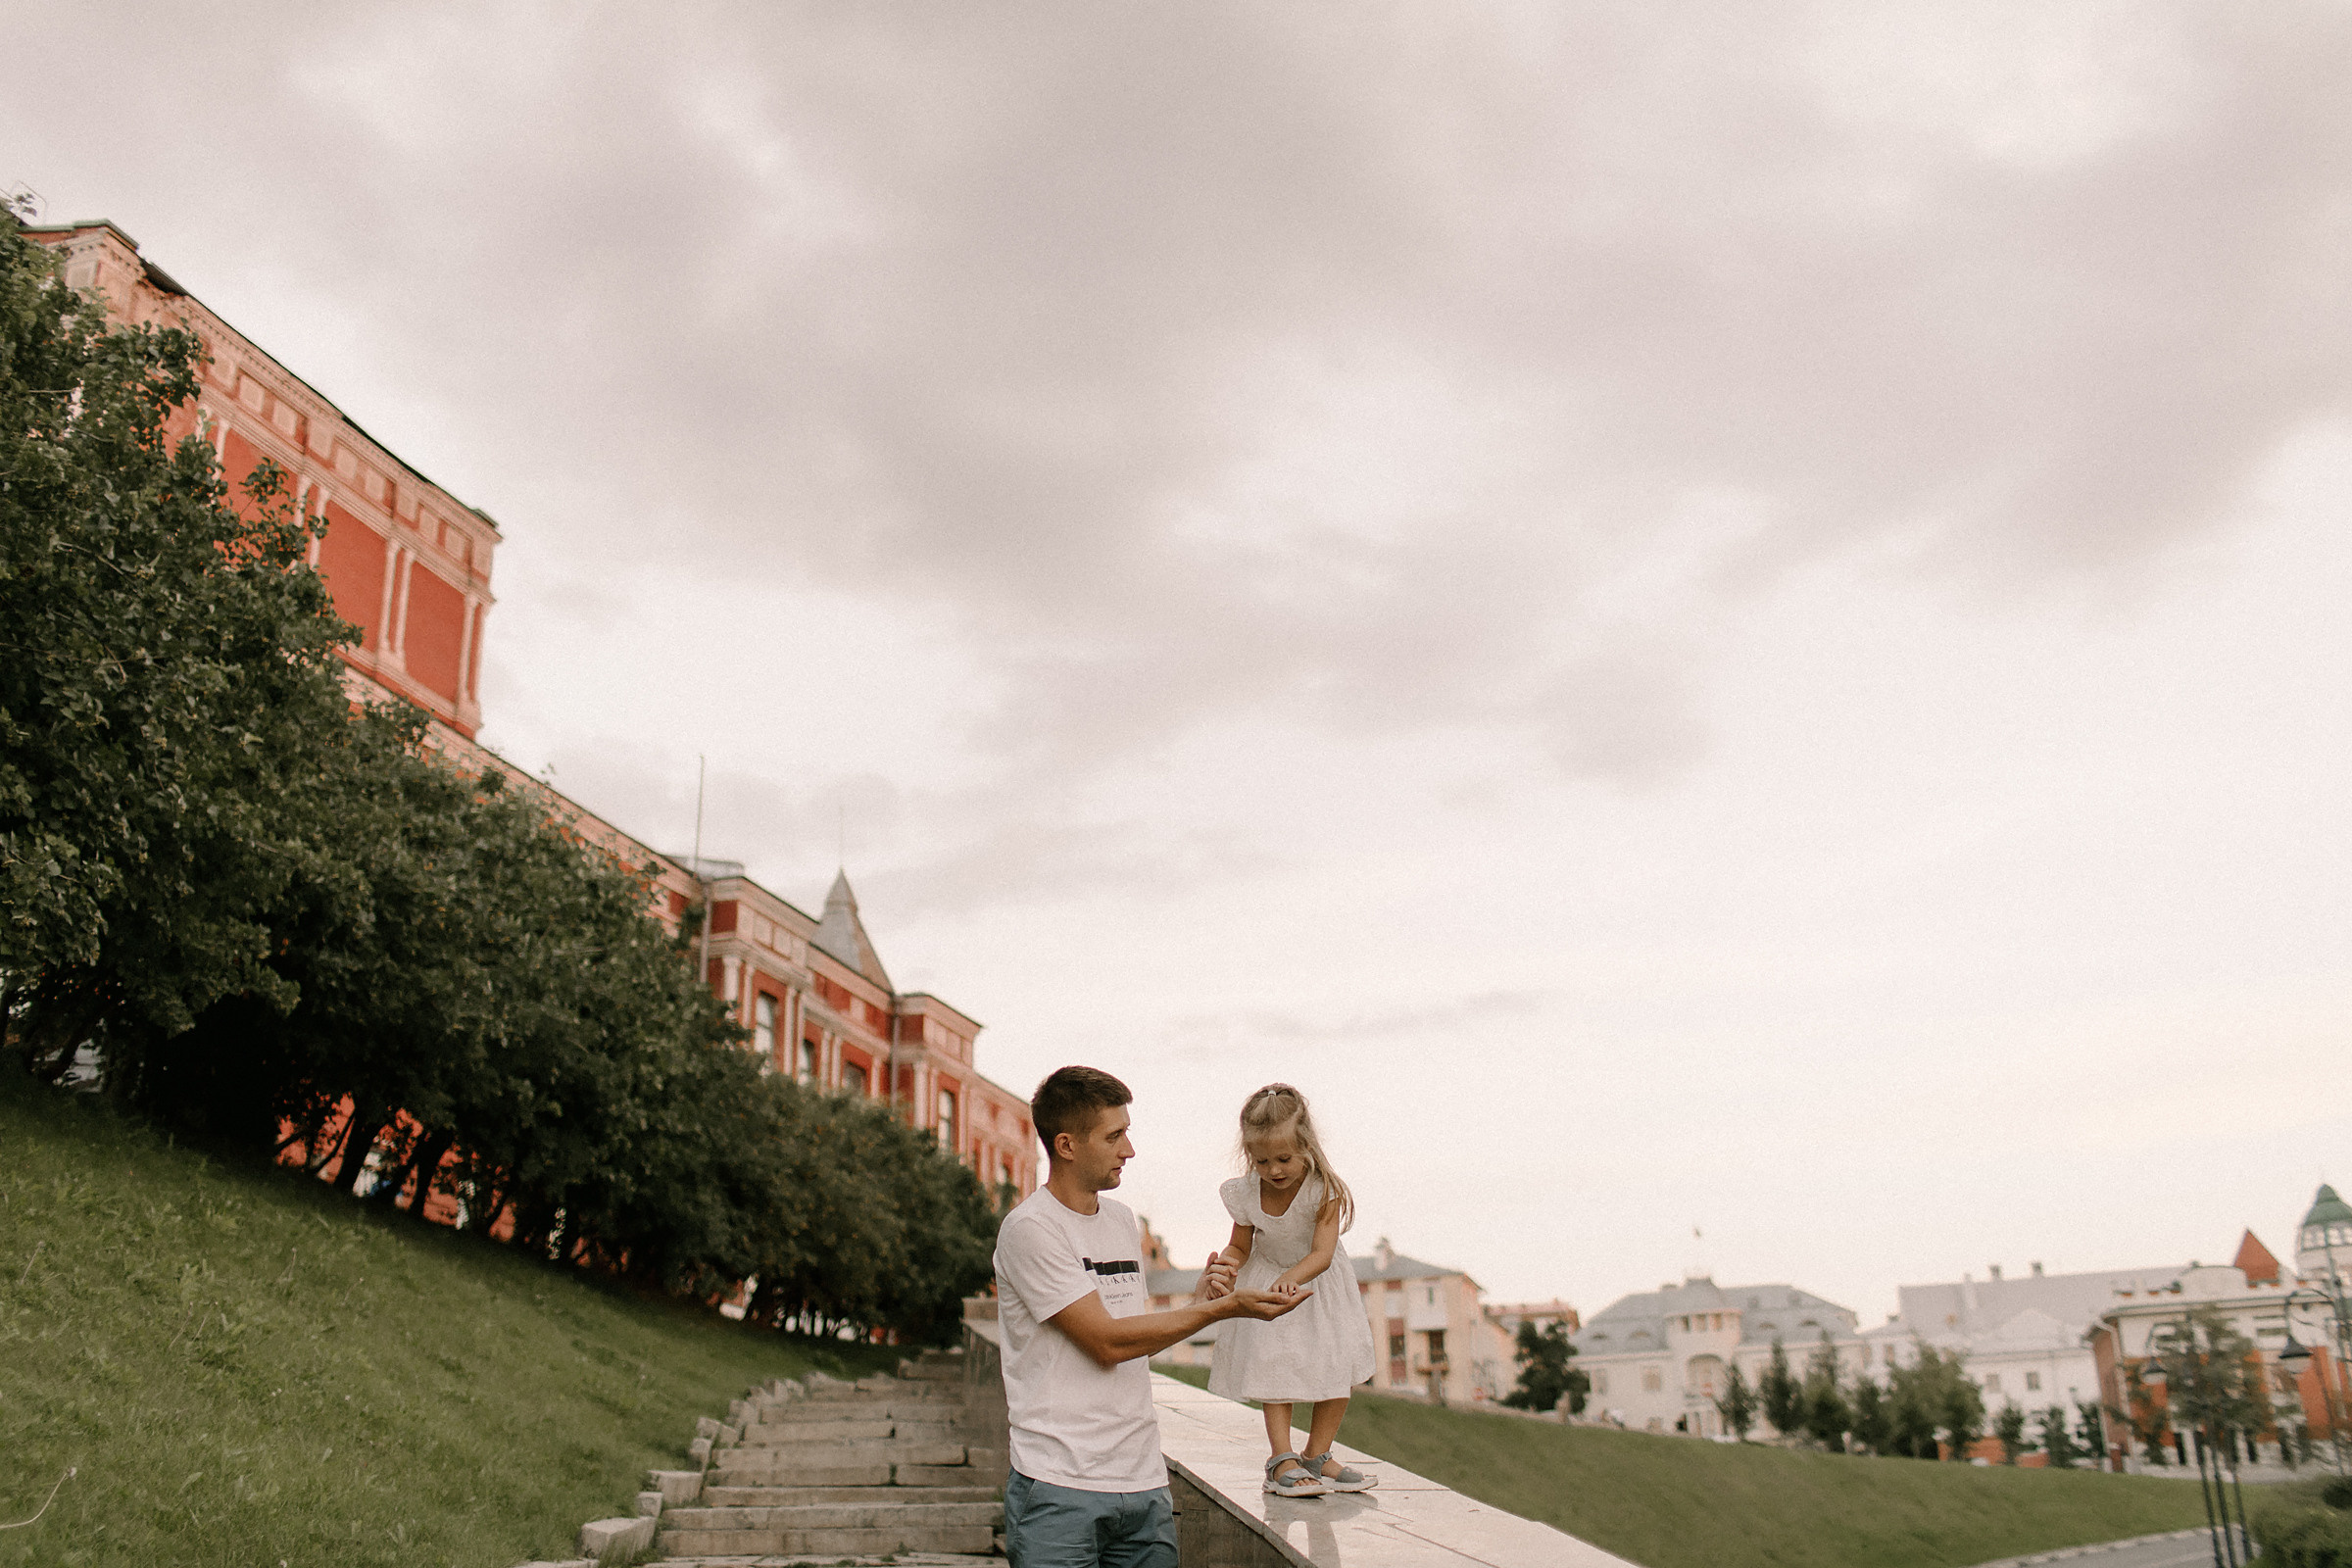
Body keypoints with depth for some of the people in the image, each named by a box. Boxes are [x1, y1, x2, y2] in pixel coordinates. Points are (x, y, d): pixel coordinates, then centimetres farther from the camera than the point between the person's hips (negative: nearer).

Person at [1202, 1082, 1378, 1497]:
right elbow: (1240, 1245, -4)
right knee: (1275, 1368, -9)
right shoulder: (1246, 1193, -19)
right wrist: (1228, 1263, -27)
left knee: (1339, 1370, -2)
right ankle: (1282, 1460, -3)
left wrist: (1292, 1276, -51)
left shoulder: (1323, 1189, -27)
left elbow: (1322, 1254, -32)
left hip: (1320, 1281, 0)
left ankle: (1317, 1456, 13)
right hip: (1268, 1283, 0)